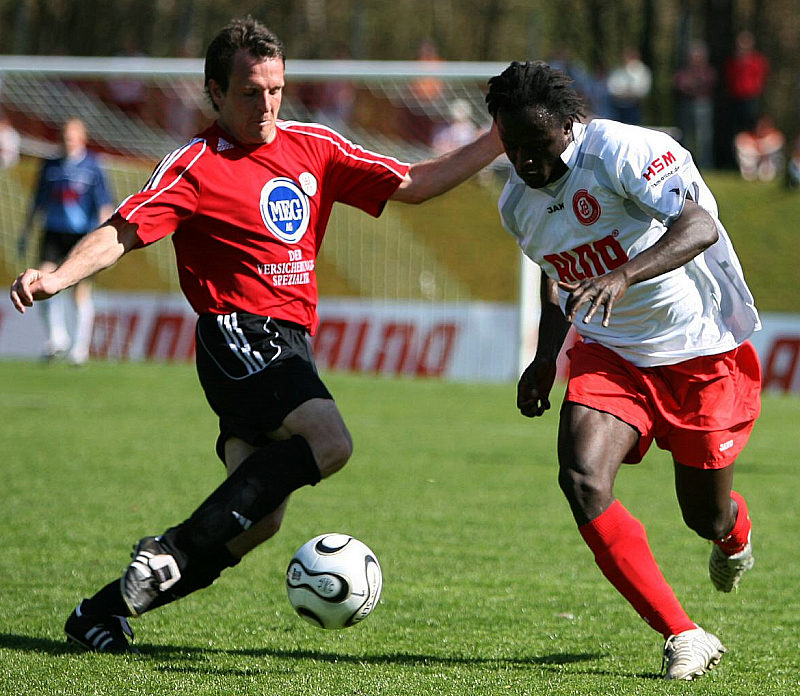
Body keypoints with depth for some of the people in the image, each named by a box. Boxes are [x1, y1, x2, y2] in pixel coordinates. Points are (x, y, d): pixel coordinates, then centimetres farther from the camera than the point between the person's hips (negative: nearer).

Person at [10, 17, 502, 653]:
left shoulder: (312, 147, 14)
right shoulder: (196, 165, -4)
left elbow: (413, 184, 17)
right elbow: (123, 232, -13)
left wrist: (500, 141, 10)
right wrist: (56, 277, -30)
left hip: (289, 349, 7)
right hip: (239, 335, -7)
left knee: (259, 521, -3)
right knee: (329, 443, -30)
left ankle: (105, 611, 6)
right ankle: (175, 550, -26)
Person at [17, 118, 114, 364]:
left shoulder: (93, 168, -3)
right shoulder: (51, 166, 9)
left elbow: (104, 205, -5)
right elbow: (38, 201, 19)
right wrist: (26, 231, 18)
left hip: (82, 234, -3)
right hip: (54, 233, 3)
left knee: (81, 291, 1)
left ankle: (80, 346, 12)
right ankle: (57, 337, -2)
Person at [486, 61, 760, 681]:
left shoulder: (624, 150, -22)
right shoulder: (518, 203, 1)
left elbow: (699, 227, -36)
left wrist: (623, 275, -51)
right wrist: (546, 359, 6)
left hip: (706, 354, -5)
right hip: (610, 354, 5)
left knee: (706, 515, 6)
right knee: (581, 479, -22)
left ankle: (736, 534, 50)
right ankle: (684, 637, -16)